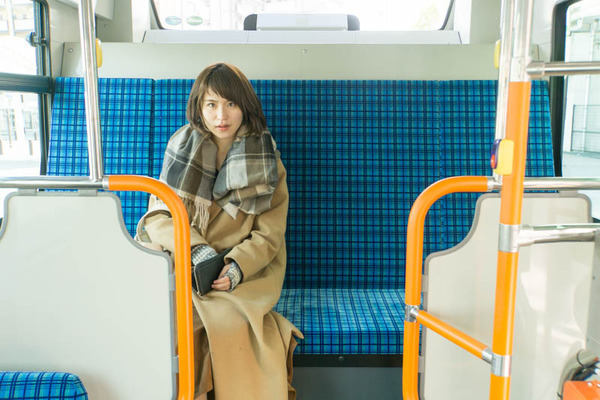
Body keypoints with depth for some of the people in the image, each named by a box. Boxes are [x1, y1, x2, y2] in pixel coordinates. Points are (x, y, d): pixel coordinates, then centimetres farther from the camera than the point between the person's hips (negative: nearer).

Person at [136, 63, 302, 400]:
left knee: (229, 319, -29)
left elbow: (269, 236, -1)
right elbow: (157, 217, 2)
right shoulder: (182, 148, 6)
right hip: (183, 266, 2)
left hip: (245, 270, -1)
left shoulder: (266, 161, 2)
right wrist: (194, 247, -17)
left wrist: (238, 266, -21)